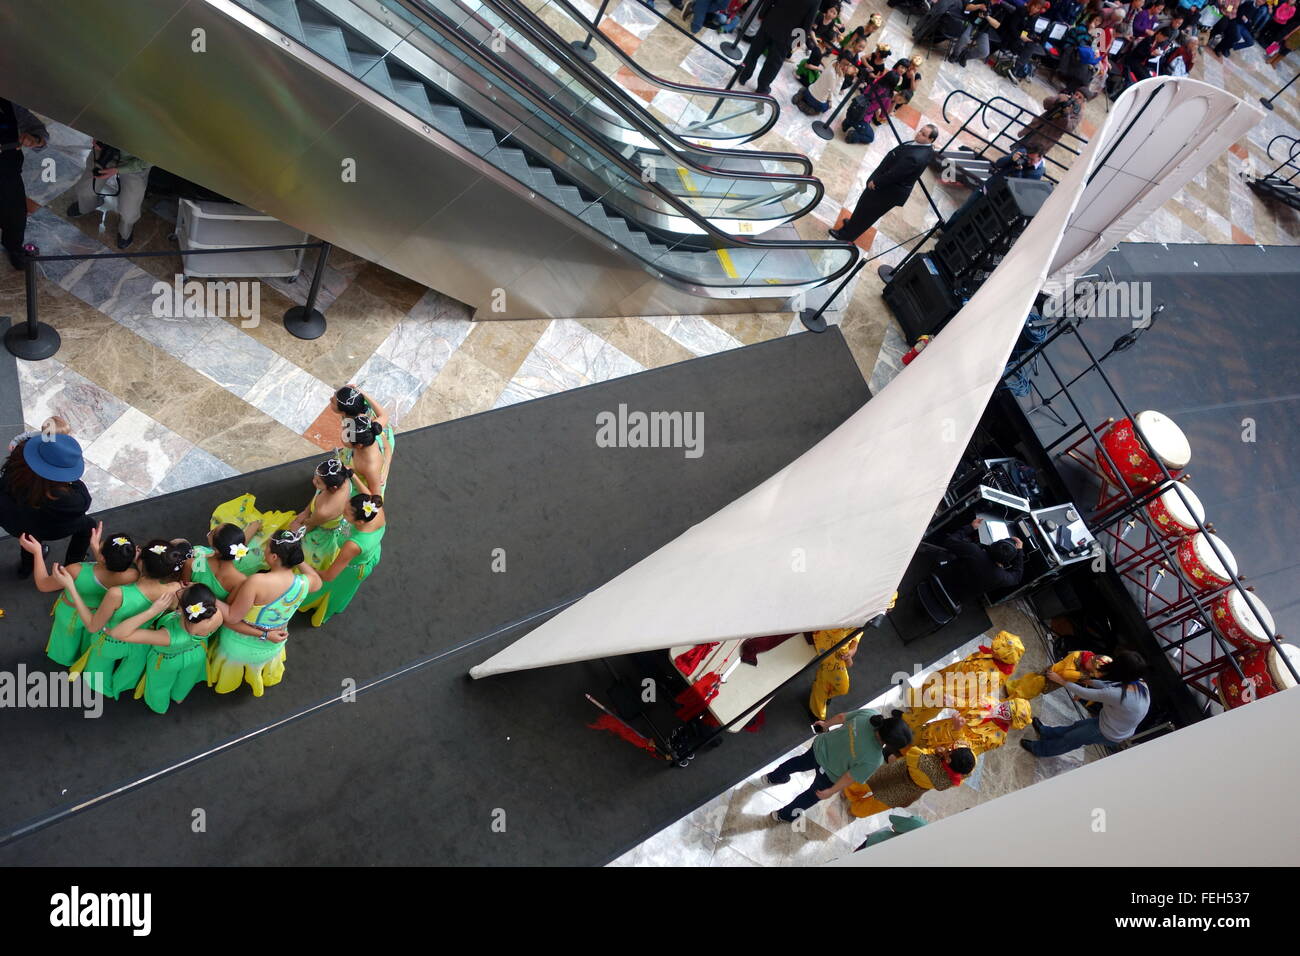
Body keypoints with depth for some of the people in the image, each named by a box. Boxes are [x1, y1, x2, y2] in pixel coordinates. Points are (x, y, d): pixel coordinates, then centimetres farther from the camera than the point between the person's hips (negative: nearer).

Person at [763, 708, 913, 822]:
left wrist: (826, 724, 14)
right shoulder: (873, 761, -36)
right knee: (812, 795, 28)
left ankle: (773, 778, 65)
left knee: (800, 762, 37)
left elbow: (841, 717, -6)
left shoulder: (868, 714, -24)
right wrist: (830, 792, -4)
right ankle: (784, 815, 53)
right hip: (828, 772, -5)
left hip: (821, 744, 5)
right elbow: (849, 778, -22)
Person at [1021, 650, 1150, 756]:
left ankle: (1038, 749, 39)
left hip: (1109, 735, -7)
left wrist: (1061, 681, -13)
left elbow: (1085, 694, -24)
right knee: (1077, 726, 27)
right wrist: (1090, 682, 3)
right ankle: (1046, 732, 50)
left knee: (1070, 738, 17)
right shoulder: (1141, 684, -16)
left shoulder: (1117, 695, -38)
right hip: (1122, 731, 7)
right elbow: (1111, 686, 2)